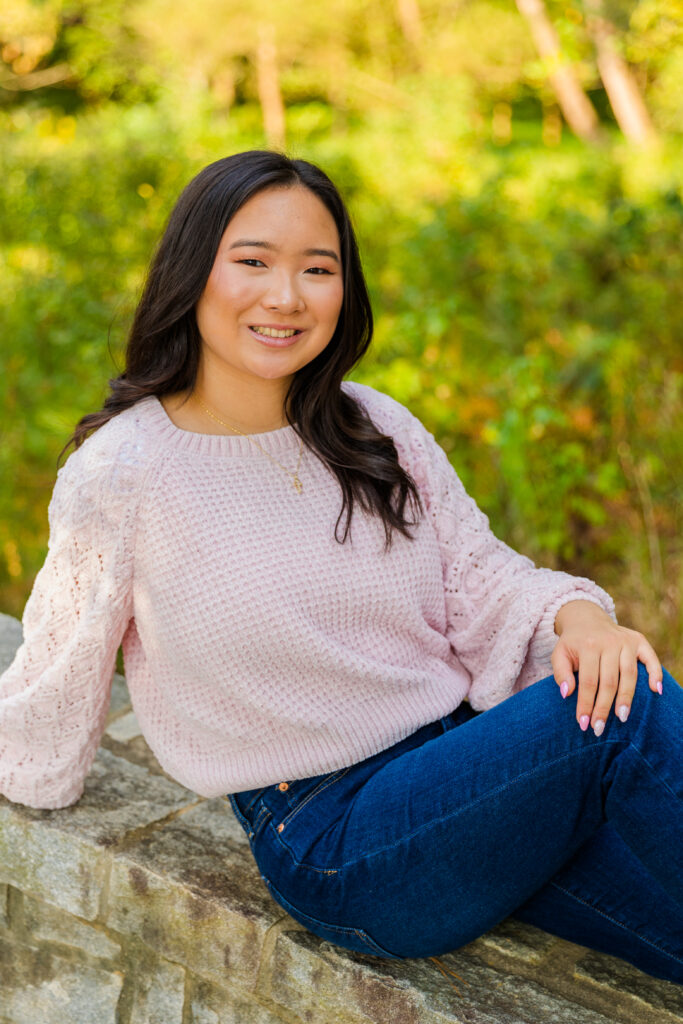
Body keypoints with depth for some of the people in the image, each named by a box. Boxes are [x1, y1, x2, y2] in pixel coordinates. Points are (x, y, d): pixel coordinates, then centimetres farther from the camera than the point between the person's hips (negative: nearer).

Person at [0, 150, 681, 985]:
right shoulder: (119, 474, -8)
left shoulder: (378, 430, 5)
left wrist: (575, 614, -15)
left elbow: (482, 577, 5)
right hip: (333, 844, -5)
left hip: (467, 766, 5)